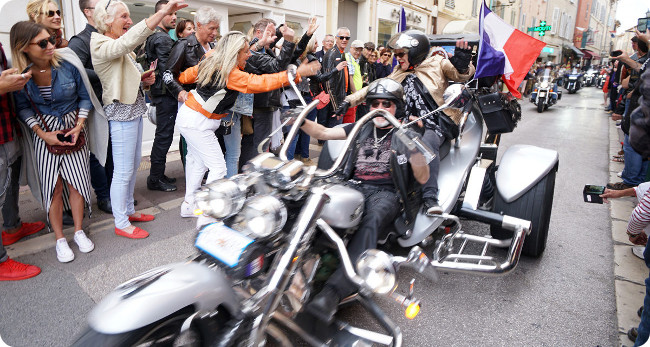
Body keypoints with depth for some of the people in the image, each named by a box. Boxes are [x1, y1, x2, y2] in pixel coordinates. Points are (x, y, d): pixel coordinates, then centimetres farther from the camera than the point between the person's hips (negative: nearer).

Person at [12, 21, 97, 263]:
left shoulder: (68, 65, -10)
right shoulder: (19, 74, -10)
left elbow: (85, 97, 0)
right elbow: (23, 108, -1)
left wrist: (79, 125, -10)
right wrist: (43, 134, -13)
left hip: (73, 131, 1)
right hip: (44, 135, -1)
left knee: (77, 182, 3)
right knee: (53, 187, 3)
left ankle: (79, 231, 22)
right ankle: (60, 240, 17)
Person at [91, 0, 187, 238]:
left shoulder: (122, 49, 14)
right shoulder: (101, 46, -15)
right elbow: (130, 39, -35)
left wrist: (145, 79, 2)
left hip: (135, 111, 9)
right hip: (121, 113, -9)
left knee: (133, 166, 17)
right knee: (123, 171, -2)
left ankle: (128, 210, 31)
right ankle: (121, 223, 10)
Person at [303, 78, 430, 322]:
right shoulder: (362, 128, 27)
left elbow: (422, 178, 5)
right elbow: (323, 132, 19)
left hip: (386, 192, -3)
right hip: (353, 186, 4)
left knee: (371, 221, -39)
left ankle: (333, 291, -49)